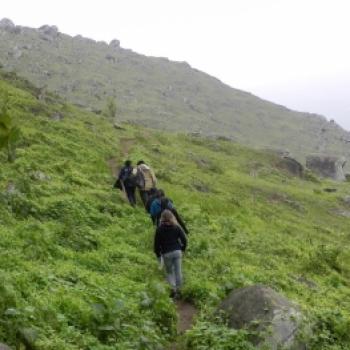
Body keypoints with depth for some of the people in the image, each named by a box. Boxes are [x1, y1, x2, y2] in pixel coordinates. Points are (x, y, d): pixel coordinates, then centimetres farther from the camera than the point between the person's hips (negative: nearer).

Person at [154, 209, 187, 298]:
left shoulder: (159, 229, -6)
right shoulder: (176, 227, 1)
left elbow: (157, 243, -3)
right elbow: (184, 239, 1)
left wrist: (158, 254, 9)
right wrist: (182, 249, 17)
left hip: (166, 253, -2)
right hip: (177, 252, 2)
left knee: (169, 272, 11)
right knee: (178, 271, 8)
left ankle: (173, 288, -4)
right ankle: (178, 289, 11)